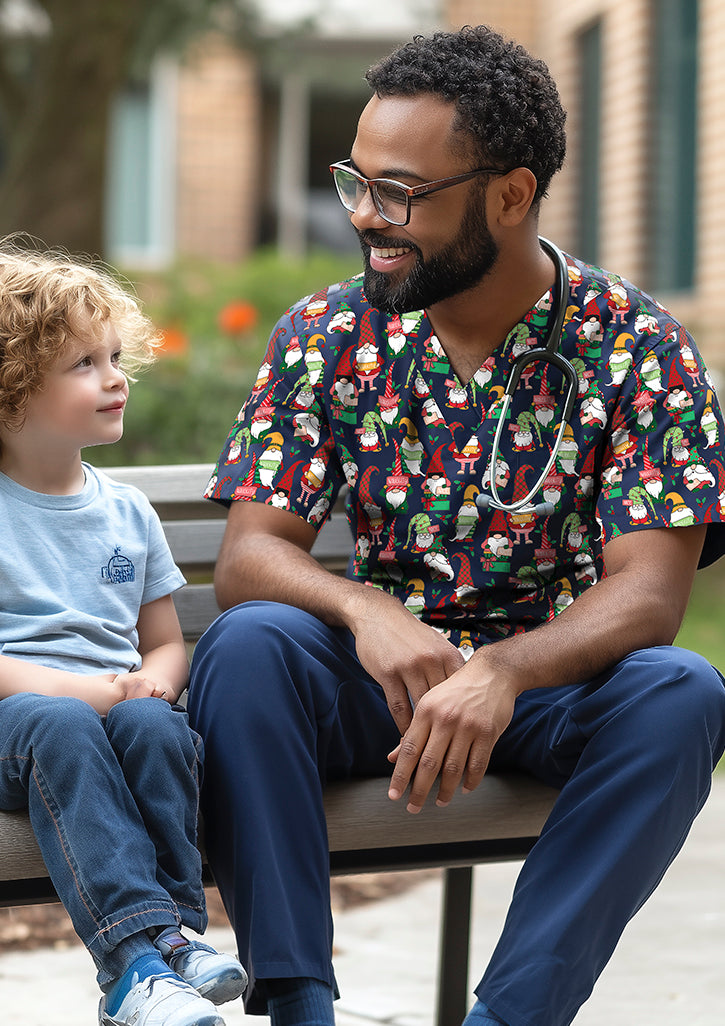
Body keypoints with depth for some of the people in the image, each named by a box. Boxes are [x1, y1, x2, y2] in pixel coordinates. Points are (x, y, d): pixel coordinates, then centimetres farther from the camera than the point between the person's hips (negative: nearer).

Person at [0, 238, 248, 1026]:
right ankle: (138, 944, -48)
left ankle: (174, 937, -34)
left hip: (113, 700, 4)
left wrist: (153, 682, -1)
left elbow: (165, 643, 24)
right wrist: (66, 687, -17)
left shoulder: (127, 511, 20)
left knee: (154, 724, -31)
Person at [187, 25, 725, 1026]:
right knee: (246, 645, -28)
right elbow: (249, 552, -7)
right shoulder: (325, 337, -1)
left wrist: (500, 672, -39)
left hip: (558, 682, -1)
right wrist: (365, 608, -31)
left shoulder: (640, 350, -9)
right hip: (378, 678, 2)